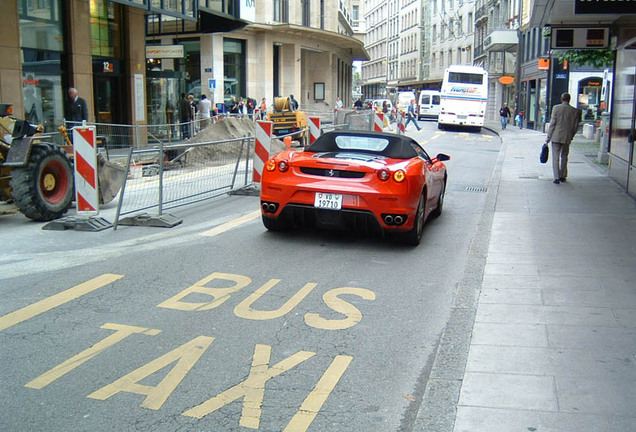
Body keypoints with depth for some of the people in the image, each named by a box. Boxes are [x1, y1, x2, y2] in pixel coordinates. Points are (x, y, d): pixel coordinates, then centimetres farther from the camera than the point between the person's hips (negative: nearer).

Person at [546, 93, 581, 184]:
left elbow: (552, 123, -7)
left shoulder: (556, 108, -6)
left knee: (555, 157, 0)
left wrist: (548, 136, -2)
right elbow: (575, 126, 5)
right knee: (564, 157, 16)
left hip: (556, 136, -3)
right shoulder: (575, 111, 1)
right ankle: (563, 176, 22)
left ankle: (557, 178, -6)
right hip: (567, 137, 3)